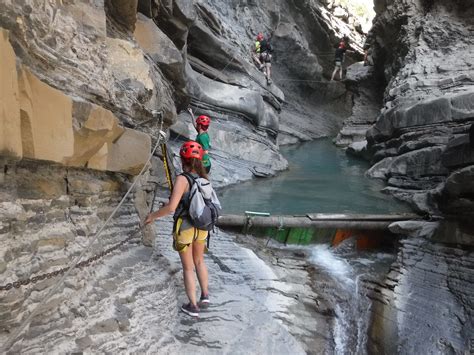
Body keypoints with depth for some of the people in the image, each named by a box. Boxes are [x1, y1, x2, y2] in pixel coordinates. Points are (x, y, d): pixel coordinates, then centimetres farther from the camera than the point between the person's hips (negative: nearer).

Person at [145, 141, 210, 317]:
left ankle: (193, 306, 19)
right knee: (199, 261, 27)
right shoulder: (203, 177, -4)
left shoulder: (182, 179, -22)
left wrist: (153, 215, -12)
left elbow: (171, 207, -27)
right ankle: (205, 295, 28)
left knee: (188, 268, 11)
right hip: (201, 227, 5)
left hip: (185, 229, -5)